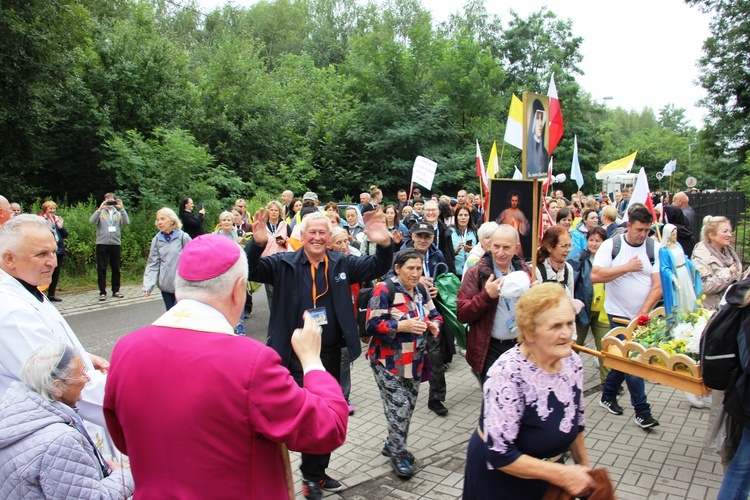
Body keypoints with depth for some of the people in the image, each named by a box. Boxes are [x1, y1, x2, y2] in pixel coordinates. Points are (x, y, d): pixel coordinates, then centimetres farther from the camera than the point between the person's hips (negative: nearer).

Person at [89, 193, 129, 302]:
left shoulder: (118, 213, 10)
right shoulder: (100, 212, 6)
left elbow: (126, 222, -7)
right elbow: (92, 221, -10)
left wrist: (122, 209, -15)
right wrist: (100, 209, -21)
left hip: (116, 243, 2)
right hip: (102, 243, -2)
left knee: (116, 268, 8)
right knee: (101, 269, 1)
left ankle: (116, 290, 18)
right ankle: (102, 292, 5)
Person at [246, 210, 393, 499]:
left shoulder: (342, 264, 4)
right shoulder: (284, 263, -4)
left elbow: (377, 268, 3)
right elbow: (250, 270, -14)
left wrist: (384, 245, -18)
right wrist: (257, 244, -35)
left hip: (331, 353, 4)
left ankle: (317, 472, 36)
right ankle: (311, 475, 25)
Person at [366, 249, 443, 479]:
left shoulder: (421, 291, 7)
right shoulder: (384, 290, -15)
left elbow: (435, 315, 15)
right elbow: (372, 326, -19)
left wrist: (434, 324, -8)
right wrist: (402, 326, -29)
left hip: (414, 361, 7)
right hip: (388, 362, -7)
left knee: (409, 406, 13)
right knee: (399, 406, -8)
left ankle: (392, 444, 34)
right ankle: (398, 455, 12)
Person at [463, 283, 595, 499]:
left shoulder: (572, 362, -10)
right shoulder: (507, 374, -31)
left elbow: (575, 420, 7)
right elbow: (499, 454, -28)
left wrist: (583, 466, 14)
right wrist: (563, 475, -24)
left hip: (549, 466, 6)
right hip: (501, 478, -6)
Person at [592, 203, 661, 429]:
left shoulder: (653, 248, -1)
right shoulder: (611, 245, -7)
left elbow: (657, 286, -5)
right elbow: (595, 275, -18)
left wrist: (643, 313, -13)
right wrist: (627, 267, -18)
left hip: (642, 316, 4)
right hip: (619, 315, -3)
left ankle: (608, 397, 32)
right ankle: (642, 410, 6)